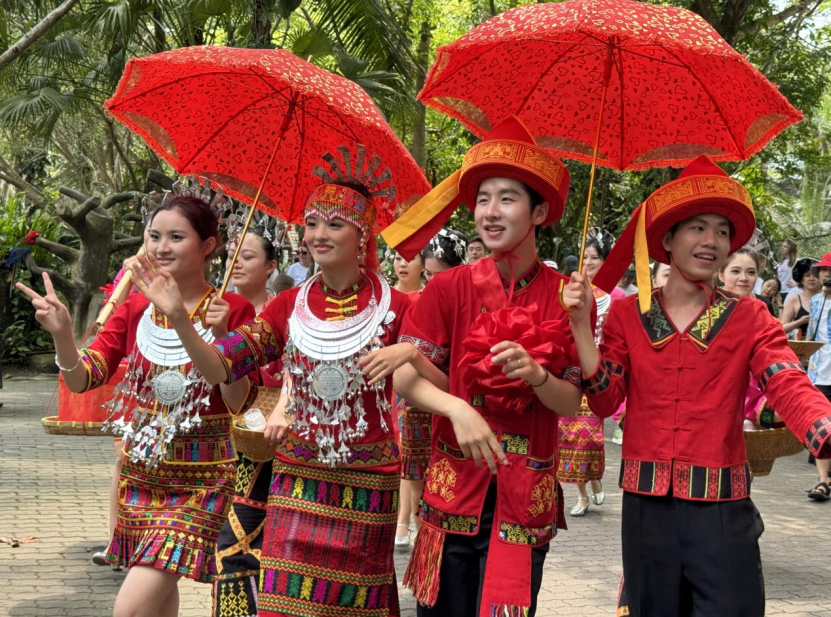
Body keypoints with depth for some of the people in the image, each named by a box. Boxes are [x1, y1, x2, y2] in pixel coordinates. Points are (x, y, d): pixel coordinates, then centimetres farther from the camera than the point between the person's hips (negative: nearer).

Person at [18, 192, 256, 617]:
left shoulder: (232, 311, -8)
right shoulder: (134, 309, 4)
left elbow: (240, 404, -11)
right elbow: (83, 379, -3)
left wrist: (223, 338, -23)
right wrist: (62, 333, -21)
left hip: (199, 480, -5)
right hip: (141, 472, 5)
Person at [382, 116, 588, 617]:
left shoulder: (567, 298, -1)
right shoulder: (450, 287, 0)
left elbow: (571, 403, -2)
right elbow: (406, 377, -5)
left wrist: (536, 376, -22)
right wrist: (458, 408, -22)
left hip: (527, 494, 0)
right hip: (454, 481, 0)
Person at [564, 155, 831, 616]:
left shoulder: (748, 318, 2)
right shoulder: (628, 314, 5)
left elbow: (790, 389, -13)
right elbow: (605, 401, -2)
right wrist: (580, 323, -11)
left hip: (722, 508, -1)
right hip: (647, 505, 1)